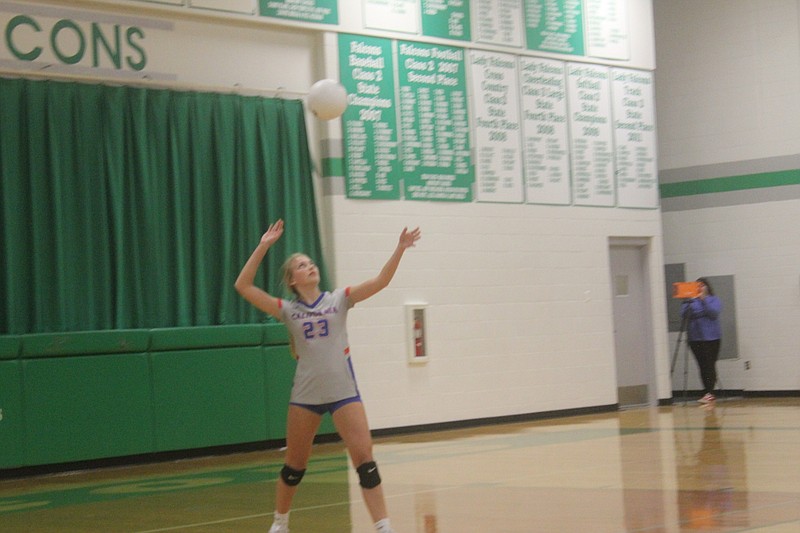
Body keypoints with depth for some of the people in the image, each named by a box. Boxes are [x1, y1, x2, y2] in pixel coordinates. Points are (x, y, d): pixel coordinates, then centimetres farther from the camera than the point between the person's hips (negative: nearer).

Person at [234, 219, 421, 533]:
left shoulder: (339, 300, 4)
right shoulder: (288, 310, 2)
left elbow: (381, 281, -4)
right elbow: (243, 286, -4)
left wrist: (400, 249, -17)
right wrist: (263, 246, -8)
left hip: (343, 392, 0)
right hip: (305, 395, 0)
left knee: (364, 457, -10)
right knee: (295, 465, 13)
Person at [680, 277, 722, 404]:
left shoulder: (714, 300, 7)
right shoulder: (690, 301, 14)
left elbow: (714, 313, -11)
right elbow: (684, 315, 1)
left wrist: (704, 300, -18)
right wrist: (689, 303, -16)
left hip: (711, 337, -3)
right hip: (695, 338, 3)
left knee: (710, 365, -9)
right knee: (702, 366, 2)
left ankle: (709, 392, -13)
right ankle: (708, 393, 8)